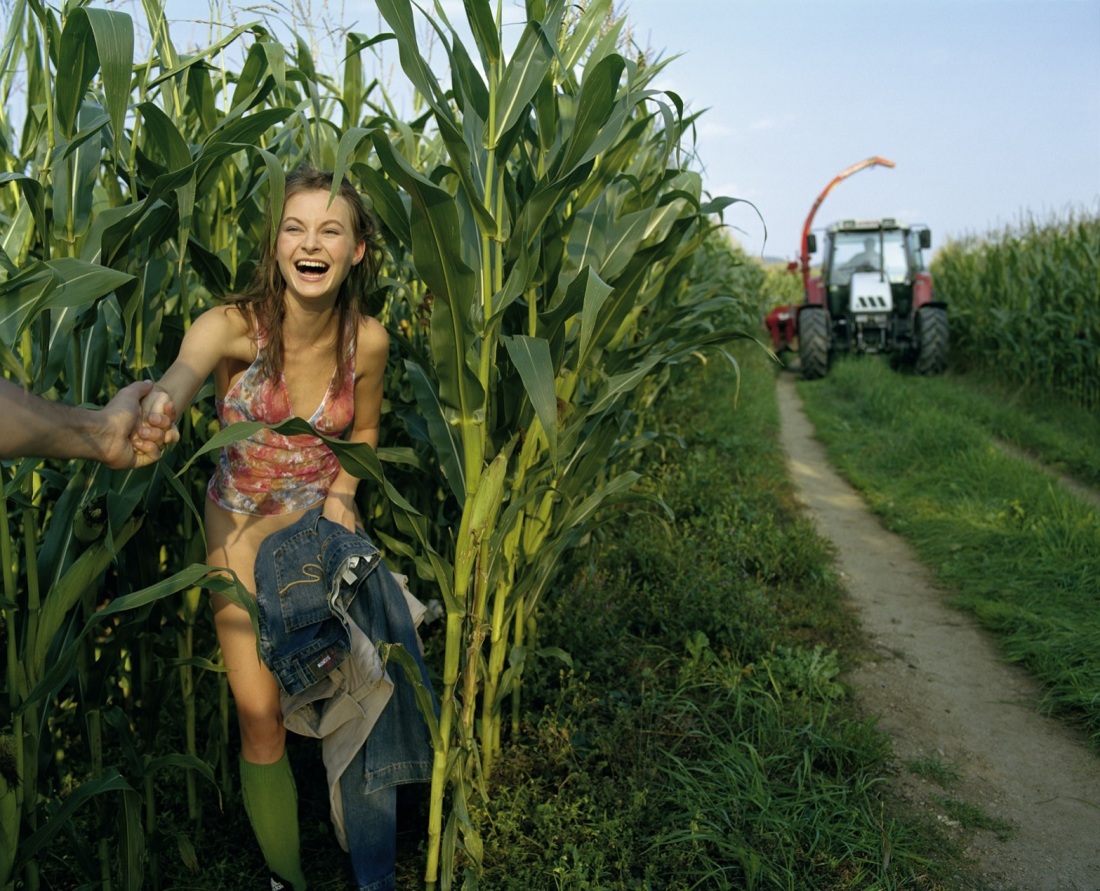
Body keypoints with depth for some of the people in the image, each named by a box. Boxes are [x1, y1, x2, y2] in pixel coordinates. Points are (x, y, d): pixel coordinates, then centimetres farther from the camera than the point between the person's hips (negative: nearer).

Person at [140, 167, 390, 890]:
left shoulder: (368, 340, -13)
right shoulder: (234, 326, -24)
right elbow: (180, 377, -48)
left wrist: (341, 494, -10)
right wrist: (151, 405, -71)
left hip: (327, 521, 2)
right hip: (243, 527, -2)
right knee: (260, 714, 1)